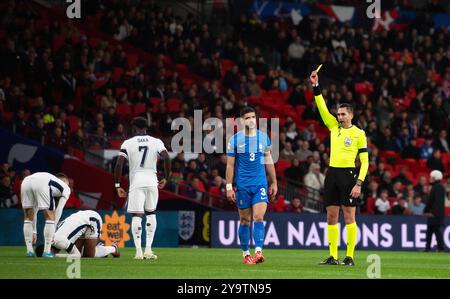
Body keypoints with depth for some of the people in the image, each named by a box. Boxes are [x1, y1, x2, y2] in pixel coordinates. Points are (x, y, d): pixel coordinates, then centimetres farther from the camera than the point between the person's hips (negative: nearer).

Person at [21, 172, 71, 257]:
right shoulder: (66, 188, 32)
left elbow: (34, 209, 43)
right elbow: (59, 210, 22)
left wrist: (33, 231, 45)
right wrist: (53, 230, 25)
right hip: (42, 185, -5)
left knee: (28, 217, 21)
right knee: (50, 217, 10)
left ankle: (29, 250, 18)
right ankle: (47, 252, 7)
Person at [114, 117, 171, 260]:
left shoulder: (128, 143, 2)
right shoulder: (156, 142, 6)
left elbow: (119, 164, -6)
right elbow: (167, 158, -8)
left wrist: (117, 185, 1)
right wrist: (166, 178, 4)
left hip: (136, 182, -2)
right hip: (151, 180, 2)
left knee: (136, 216, -1)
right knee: (151, 214, 15)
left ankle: (138, 251, -10)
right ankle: (148, 249, 8)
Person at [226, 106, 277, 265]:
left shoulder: (263, 137, 5)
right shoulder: (235, 140, -2)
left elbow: (268, 160, 15)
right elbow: (230, 165, 0)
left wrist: (274, 183, 15)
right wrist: (229, 187, -5)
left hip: (260, 184, 1)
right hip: (242, 185, -1)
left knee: (259, 217, -13)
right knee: (245, 220, 6)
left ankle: (258, 252, -19)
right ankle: (245, 254, 16)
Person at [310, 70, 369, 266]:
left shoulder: (359, 134, -1)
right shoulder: (334, 127, 12)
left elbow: (365, 161, -4)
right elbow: (322, 107, 8)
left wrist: (359, 183, -13)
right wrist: (316, 86, -3)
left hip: (348, 174, -5)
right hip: (332, 174, 6)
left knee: (349, 216, -6)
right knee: (331, 217, 5)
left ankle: (350, 257, -4)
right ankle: (332, 256, 8)